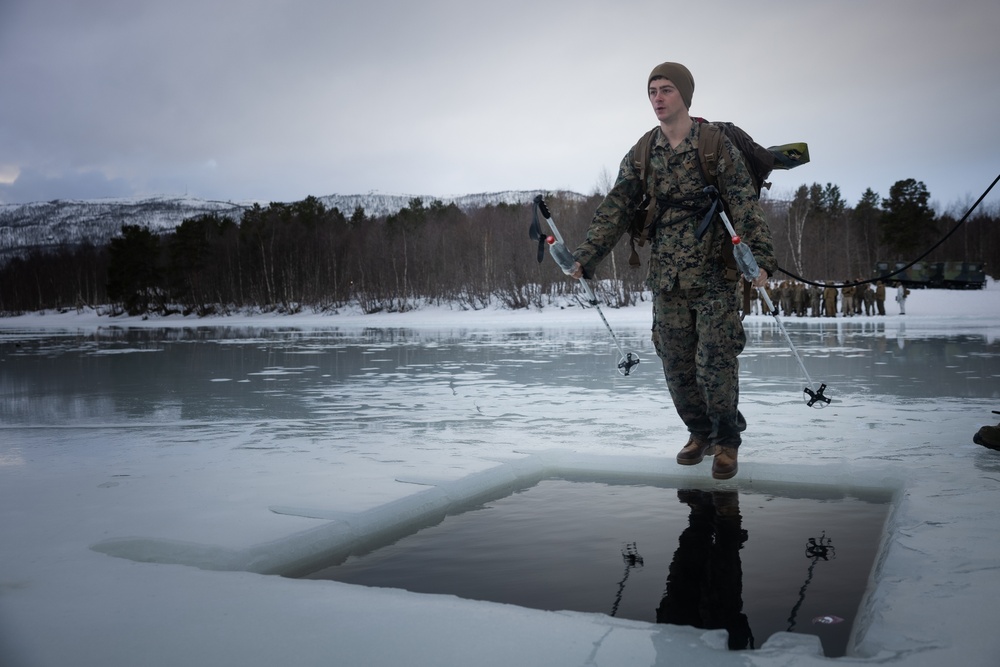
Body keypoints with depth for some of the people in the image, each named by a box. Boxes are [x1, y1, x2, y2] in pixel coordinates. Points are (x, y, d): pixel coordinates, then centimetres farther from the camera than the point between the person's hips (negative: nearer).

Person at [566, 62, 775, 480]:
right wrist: (585, 258, -4)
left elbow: (746, 207, -10)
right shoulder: (640, 156, 7)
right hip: (667, 277, 4)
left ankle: (727, 441, 15)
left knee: (715, 360, -5)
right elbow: (614, 210, 6)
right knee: (676, 363, 7)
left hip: (715, 274, -4)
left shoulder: (718, 147, -4)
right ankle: (700, 433, 28)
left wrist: (760, 258, -23)